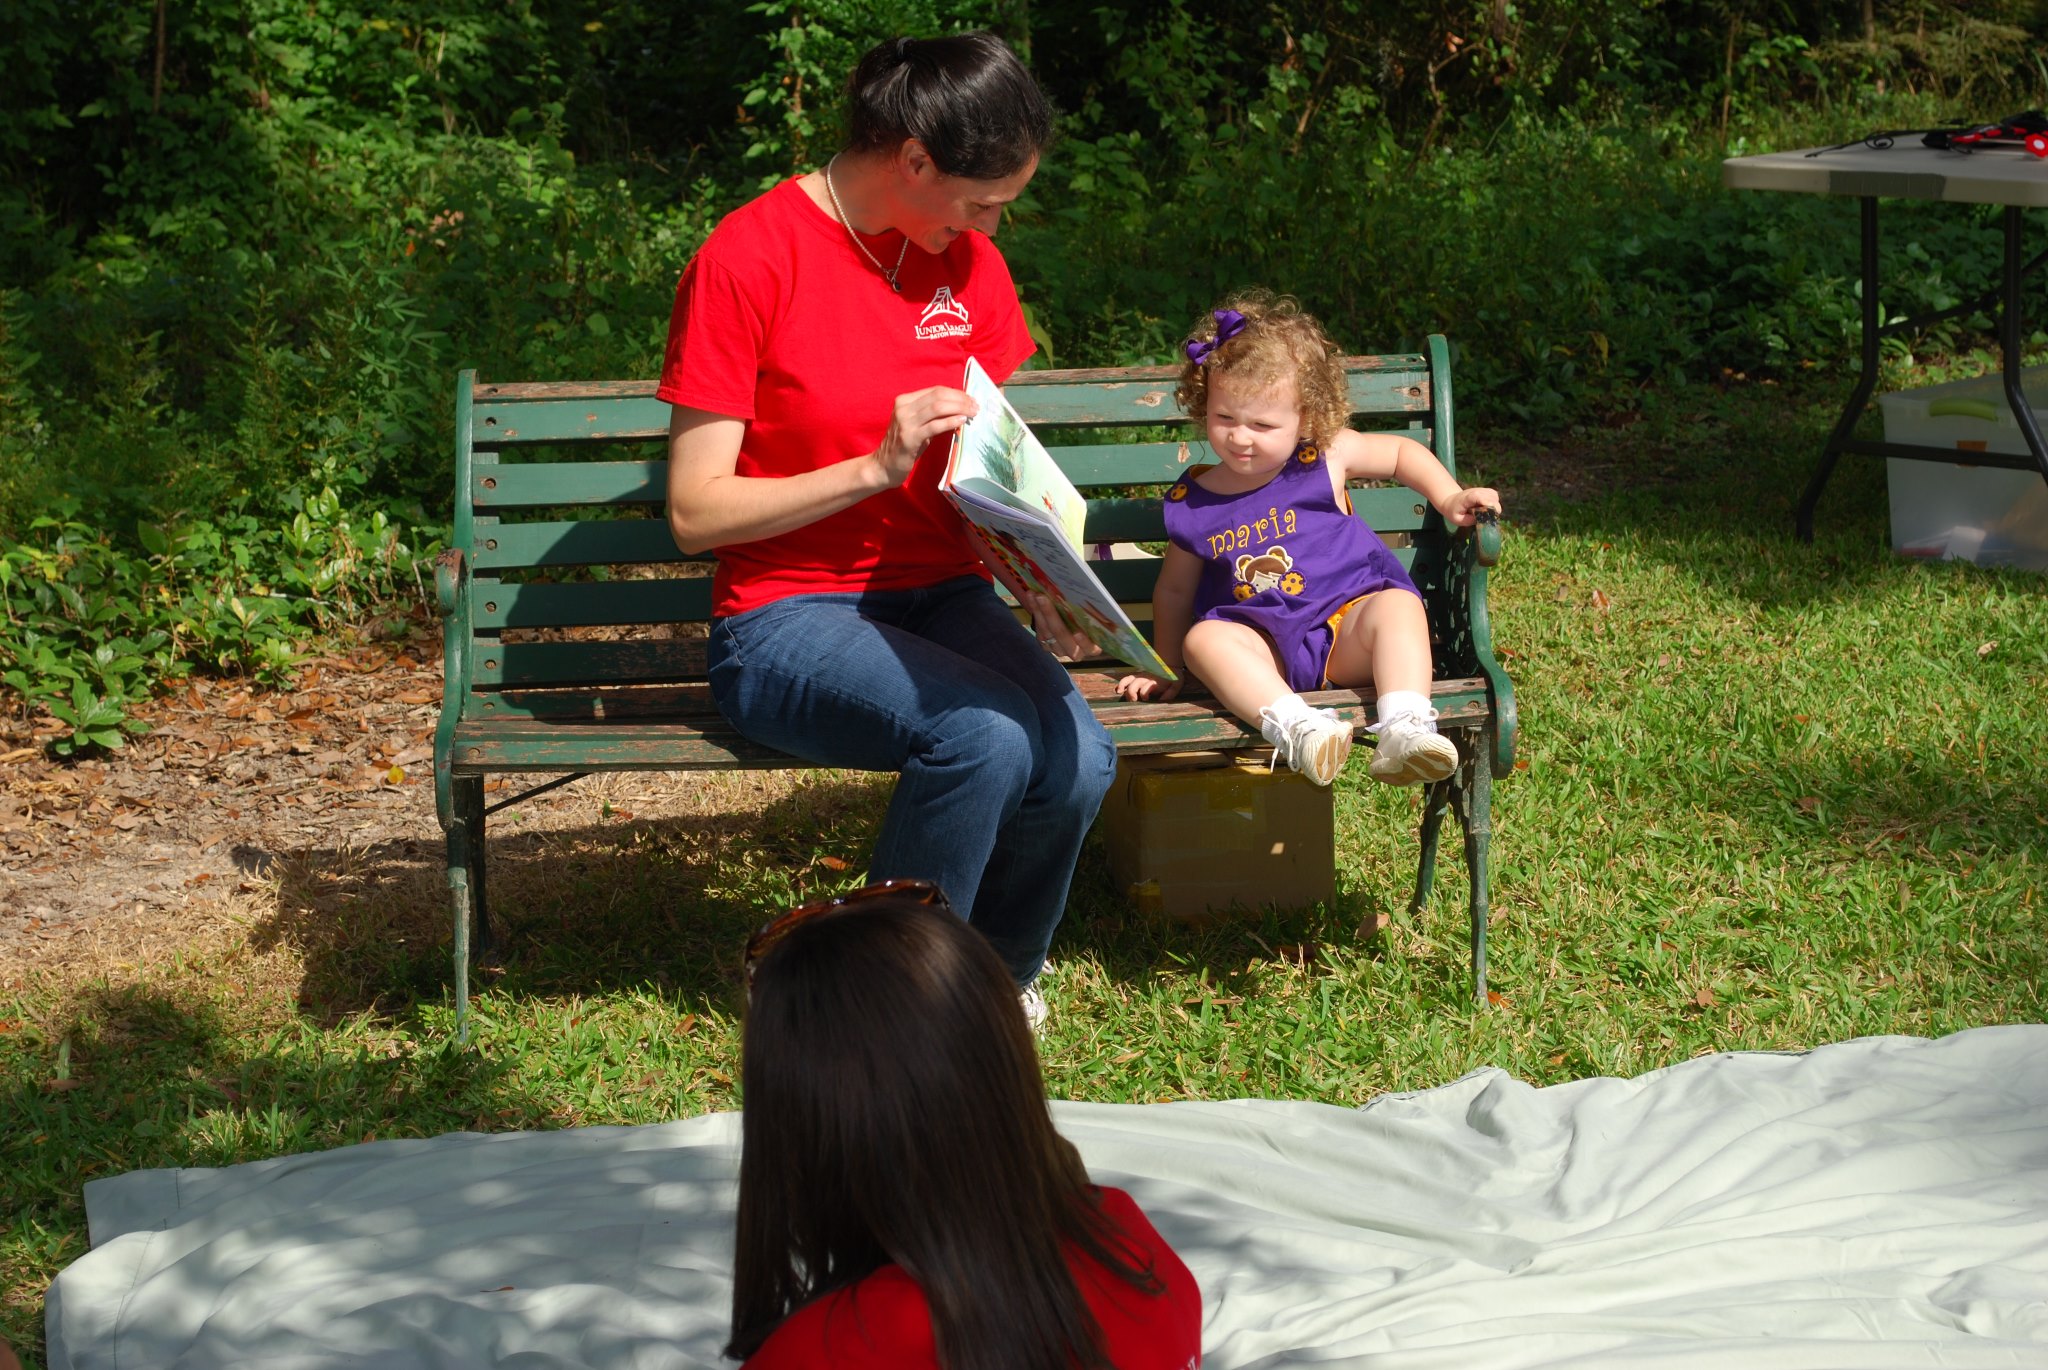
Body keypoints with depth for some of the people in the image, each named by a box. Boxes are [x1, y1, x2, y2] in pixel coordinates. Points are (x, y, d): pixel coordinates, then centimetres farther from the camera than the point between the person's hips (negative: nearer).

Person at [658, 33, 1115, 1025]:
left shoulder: (967, 262, 8)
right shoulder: (745, 262, -11)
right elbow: (695, 512, -11)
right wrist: (875, 467, -21)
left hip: (941, 595, 5)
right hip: (784, 617, -5)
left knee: (1077, 760, -25)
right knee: (985, 736, -33)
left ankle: (996, 980, 4)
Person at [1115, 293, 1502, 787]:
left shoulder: (1325, 459, 2)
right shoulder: (1192, 503, 6)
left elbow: (1401, 451, 19)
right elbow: (1174, 589, 19)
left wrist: (1449, 498, 5)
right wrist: (1165, 669, 19)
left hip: (1346, 631, 0)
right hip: (1265, 646, 1)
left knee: (1398, 604, -30)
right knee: (1204, 637, -29)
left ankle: (1404, 731, -47)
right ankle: (1295, 727, -50)